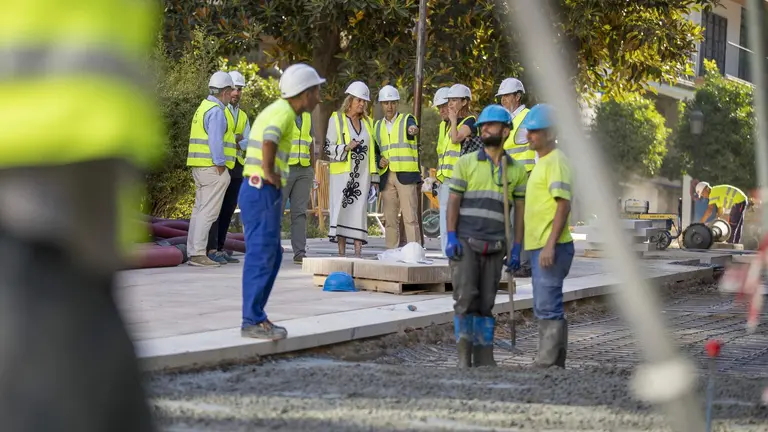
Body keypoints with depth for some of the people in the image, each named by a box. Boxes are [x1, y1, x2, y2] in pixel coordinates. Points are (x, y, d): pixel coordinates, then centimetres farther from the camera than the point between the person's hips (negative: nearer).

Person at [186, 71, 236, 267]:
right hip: (213, 168, -10)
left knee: (199, 209, 13)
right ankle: (198, 253, -12)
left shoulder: (203, 107, 18)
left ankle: (193, 252, 15)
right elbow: (215, 141, -20)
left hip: (199, 167, 10)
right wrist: (220, 165, -18)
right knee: (208, 212, -10)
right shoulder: (217, 111, -13)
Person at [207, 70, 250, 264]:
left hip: (237, 167, 7)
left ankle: (220, 249, 12)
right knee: (215, 208, -9)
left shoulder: (243, 116, 19)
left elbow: (248, 142, 8)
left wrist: (238, 143, -12)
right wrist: (235, 139, -12)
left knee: (229, 210, 7)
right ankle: (211, 250, -10)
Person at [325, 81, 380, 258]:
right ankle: (342, 252, -2)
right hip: (342, 173, -4)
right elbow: (329, 148, -2)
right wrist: (346, 147, -20)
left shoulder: (367, 122, 16)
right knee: (342, 209, -5)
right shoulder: (336, 119, 1)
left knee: (360, 210, -2)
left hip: (362, 175, 4)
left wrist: (374, 177, 15)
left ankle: (358, 252, -4)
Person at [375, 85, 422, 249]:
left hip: (406, 175, -5)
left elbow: (412, 128, -20)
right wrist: (379, 161, 1)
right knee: (389, 219, 6)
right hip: (386, 177, 5)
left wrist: (412, 130, -45)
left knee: (410, 217, -11)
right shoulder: (378, 126, 18)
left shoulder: (407, 120, 4)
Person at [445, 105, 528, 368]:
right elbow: (453, 201, 0)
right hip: (465, 242, -2)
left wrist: (516, 248, 0)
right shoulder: (466, 163, 2)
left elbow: (520, 210, 8)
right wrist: (451, 238, -11)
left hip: (494, 247, 2)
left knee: (486, 304, 4)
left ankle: (484, 358, 9)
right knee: (466, 297, -10)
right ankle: (464, 356, -2)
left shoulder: (516, 170, 7)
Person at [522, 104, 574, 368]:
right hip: (539, 246, 11)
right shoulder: (542, 162, 21)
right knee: (545, 308, 13)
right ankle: (554, 364, 18)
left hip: (550, 248, -11)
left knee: (547, 306, -11)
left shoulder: (555, 162, -12)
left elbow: (564, 204, -20)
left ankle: (547, 363, -10)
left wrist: (550, 245, -25)